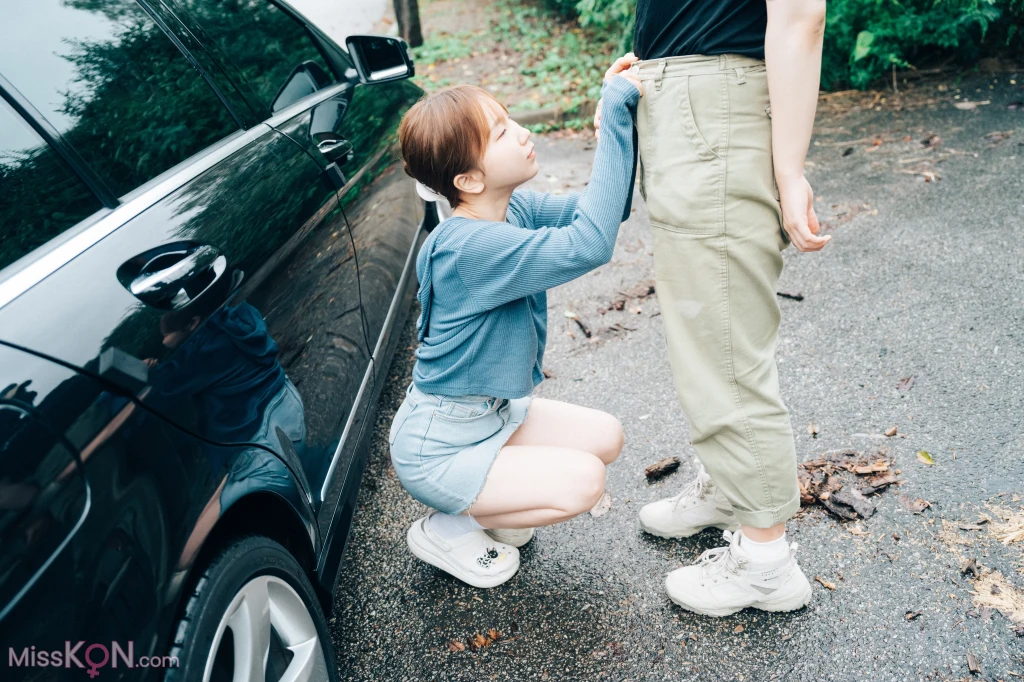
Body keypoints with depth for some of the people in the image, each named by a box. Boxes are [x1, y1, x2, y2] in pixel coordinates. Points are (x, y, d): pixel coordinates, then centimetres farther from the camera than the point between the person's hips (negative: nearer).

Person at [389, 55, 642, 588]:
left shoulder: (514, 209, -3)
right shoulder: (471, 247, -32)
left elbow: (602, 209, -2)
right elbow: (590, 243, -40)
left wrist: (623, 108, -15)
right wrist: (615, 112, -36)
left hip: (492, 414, 9)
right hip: (437, 448, -9)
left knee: (606, 437, 5)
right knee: (583, 482, -16)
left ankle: (487, 504, 17)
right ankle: (446, 529, 4)